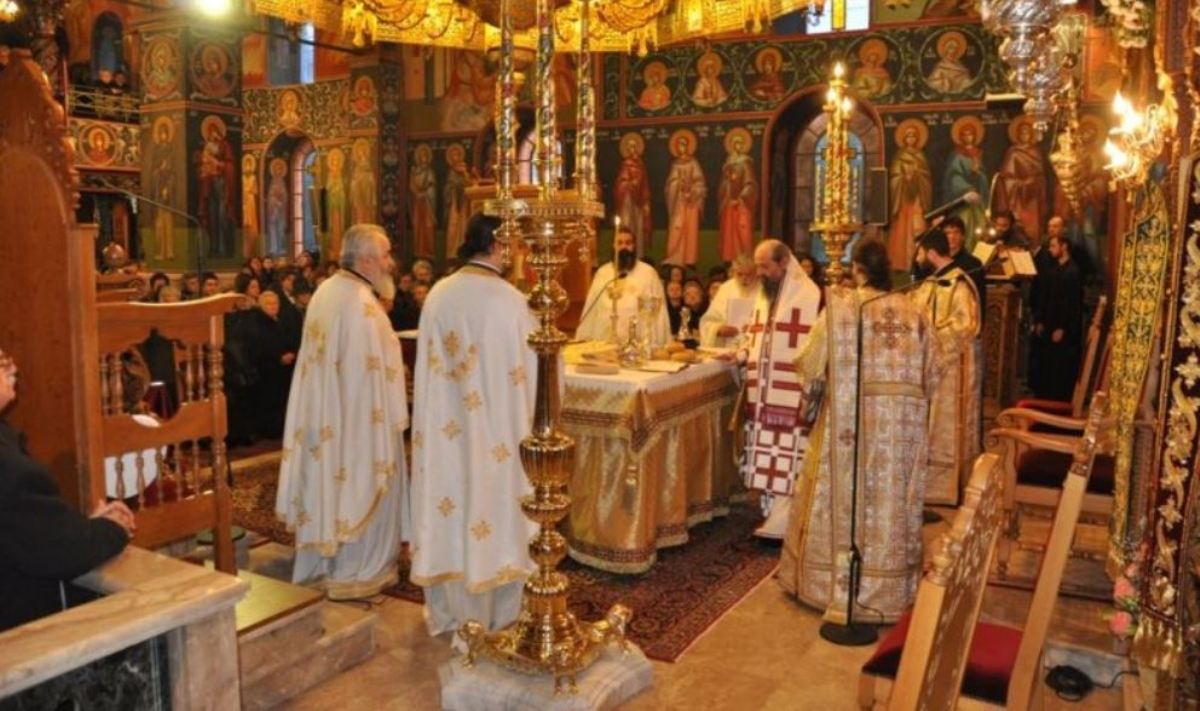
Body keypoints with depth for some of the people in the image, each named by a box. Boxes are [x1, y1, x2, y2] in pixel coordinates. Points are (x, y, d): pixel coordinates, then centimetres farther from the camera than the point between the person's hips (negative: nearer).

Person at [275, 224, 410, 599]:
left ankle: (323, 564, 30)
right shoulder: (362, 303, -22)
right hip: (360, 416, -9)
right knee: (362, 488, 5)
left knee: (329, 479, 17)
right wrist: (394, 416, -12)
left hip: (324, 417, 9)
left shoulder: (325, 291, 5)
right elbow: (375, 370, -21)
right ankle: (358, 572, 17)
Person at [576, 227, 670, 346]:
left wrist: (656, 346, -7)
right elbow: (591, 310, 14)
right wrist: (583, 341, 11)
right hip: (604, 342, 3)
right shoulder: (602, 273, 12)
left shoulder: (648, 273, 0)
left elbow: (657, 311, -2)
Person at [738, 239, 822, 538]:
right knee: (768, 457, 12)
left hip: (791, 396, -7)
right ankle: (773, 514, 21)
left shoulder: (809, 295, -10)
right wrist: (740, 355, 2)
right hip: (765, 395, 8)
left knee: (788, 461, -4)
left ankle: (782, 523, 2)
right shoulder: (764, 294, 16)